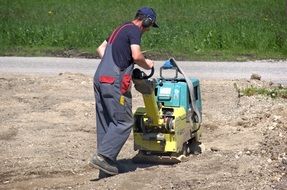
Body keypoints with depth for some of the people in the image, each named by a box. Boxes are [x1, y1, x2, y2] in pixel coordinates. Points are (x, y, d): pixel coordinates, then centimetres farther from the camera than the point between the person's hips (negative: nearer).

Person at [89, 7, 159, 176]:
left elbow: (101, 48, 29)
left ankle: (105, 158, 16)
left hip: (100, 79, 10)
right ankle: (103, 156, -11)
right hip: (114, 82, -10)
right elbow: (137, 56, -19)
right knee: (124, 121, -5)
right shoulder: (134, 31, -6)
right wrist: (146, 64, 0)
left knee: (105, 121, 13)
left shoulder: (121, 29, 22)